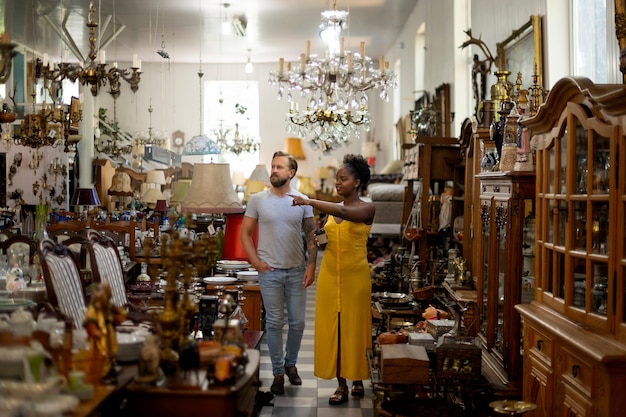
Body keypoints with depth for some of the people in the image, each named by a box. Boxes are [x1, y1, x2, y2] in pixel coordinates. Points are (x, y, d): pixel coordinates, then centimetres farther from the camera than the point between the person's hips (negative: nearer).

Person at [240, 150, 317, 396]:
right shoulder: (257, 200, -1)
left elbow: (311, 236, 3)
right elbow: (245, 233, 3)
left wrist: (311, 266, -6)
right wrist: (256, 262, -5)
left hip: (297, 271, 1)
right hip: (270, 272, -1)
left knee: (297, 322, 7)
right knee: (275, 323, 4)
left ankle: (291, 364, 28)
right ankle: (278, 372, 14)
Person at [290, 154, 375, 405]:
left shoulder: (367, 209, -7)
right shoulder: (332, 210, 11)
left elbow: (343, 212, -29)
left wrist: (310, 202, -36)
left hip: (355, 277, -5)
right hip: (329, 276, 5)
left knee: (353, 327, 2)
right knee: (332, 328, 3)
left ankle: (357, 381, 17)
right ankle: (341, 386, 9)